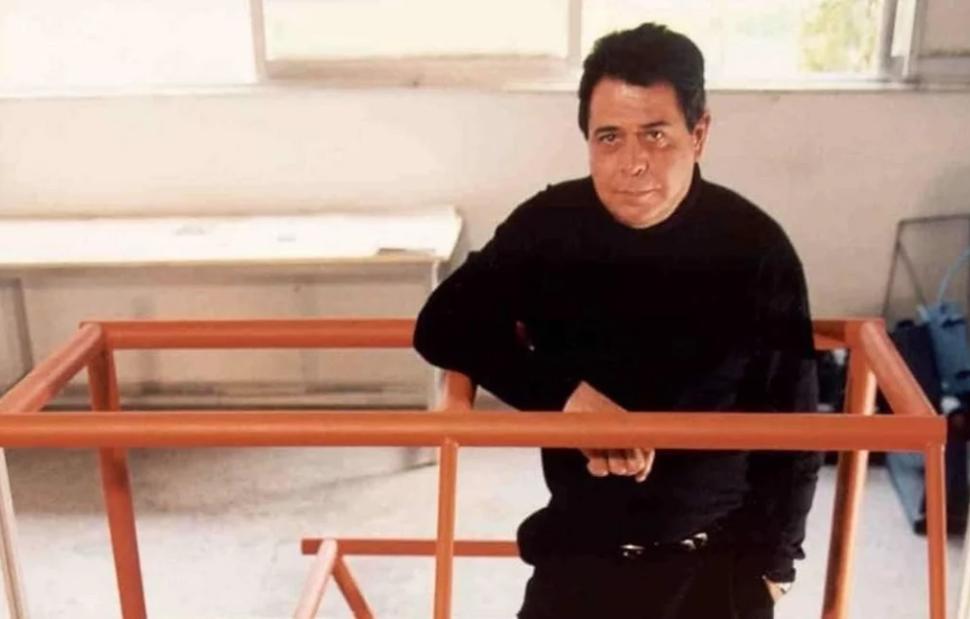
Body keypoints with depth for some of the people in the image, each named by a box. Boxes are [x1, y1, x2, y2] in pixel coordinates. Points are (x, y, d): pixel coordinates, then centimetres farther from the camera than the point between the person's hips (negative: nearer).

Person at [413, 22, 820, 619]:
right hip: (580, 548, 1)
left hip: (718, 555, 0)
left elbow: (792, 424, -5)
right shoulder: (547, 227, -11)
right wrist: (567, 394, -23)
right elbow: (442, 328, -10)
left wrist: (774, 559, 1)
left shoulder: (756, 247, -14)